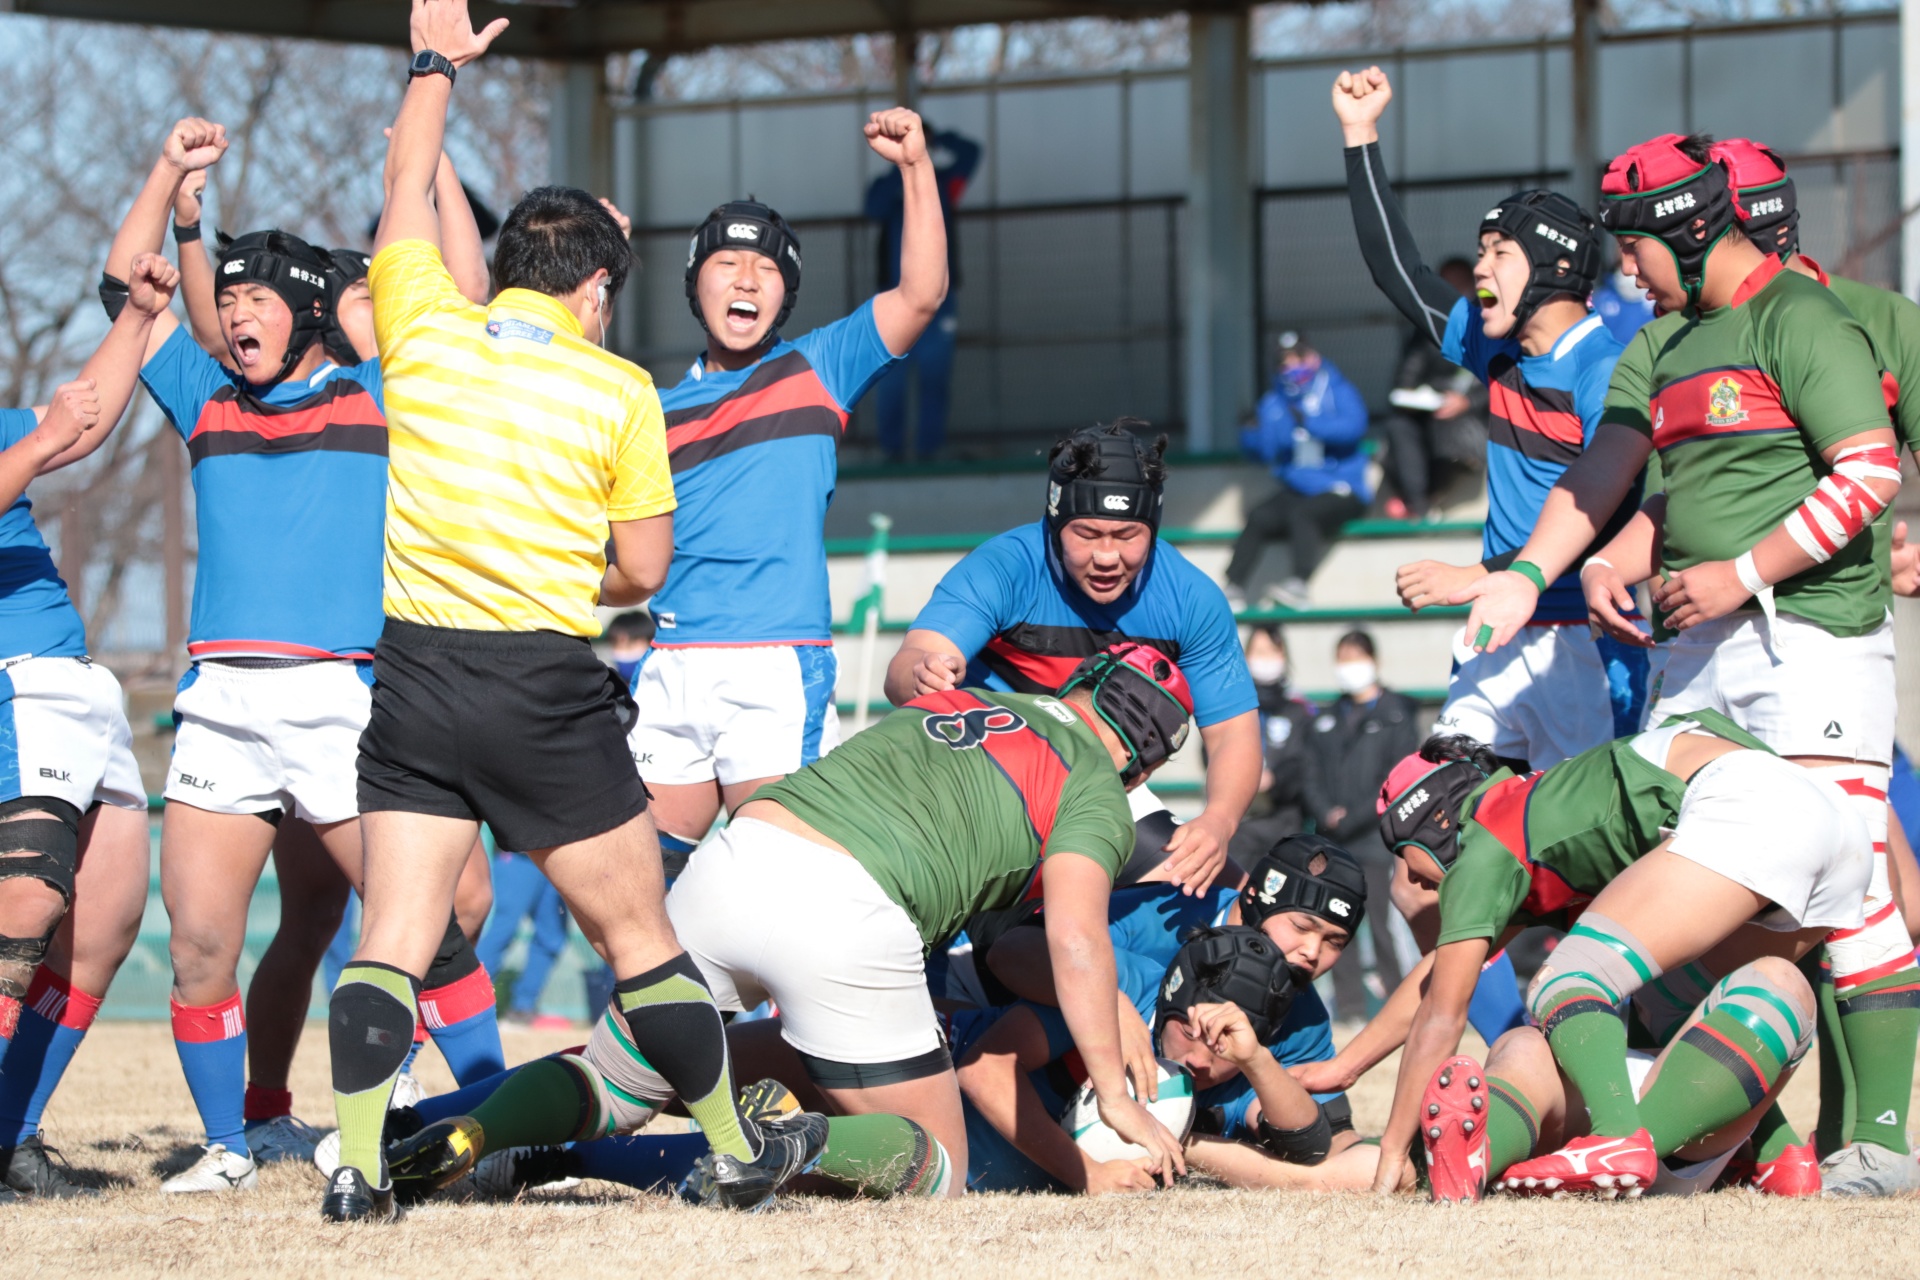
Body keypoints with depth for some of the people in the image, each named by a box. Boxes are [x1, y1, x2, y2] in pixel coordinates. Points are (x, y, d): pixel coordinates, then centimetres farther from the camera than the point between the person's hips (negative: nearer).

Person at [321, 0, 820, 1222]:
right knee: (641, 936, 8)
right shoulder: (619, 391, -3)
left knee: (391, 939, 1)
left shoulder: (427, 330, 2)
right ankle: (738, 1152, 19)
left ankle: (356, 1167, -11)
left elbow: (407, 188, 20)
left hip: (415, 670, 3)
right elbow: (644, 571, 1)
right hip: (546, 687, -2)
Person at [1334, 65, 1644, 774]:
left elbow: (1607, 523, -19)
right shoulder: (1499, 355, 12)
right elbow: (1400, 273, 23)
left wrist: (1480, 578, -23)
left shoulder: (1606, 371, -12)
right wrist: (1360, 136, 20)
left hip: (1580, 649, -7)